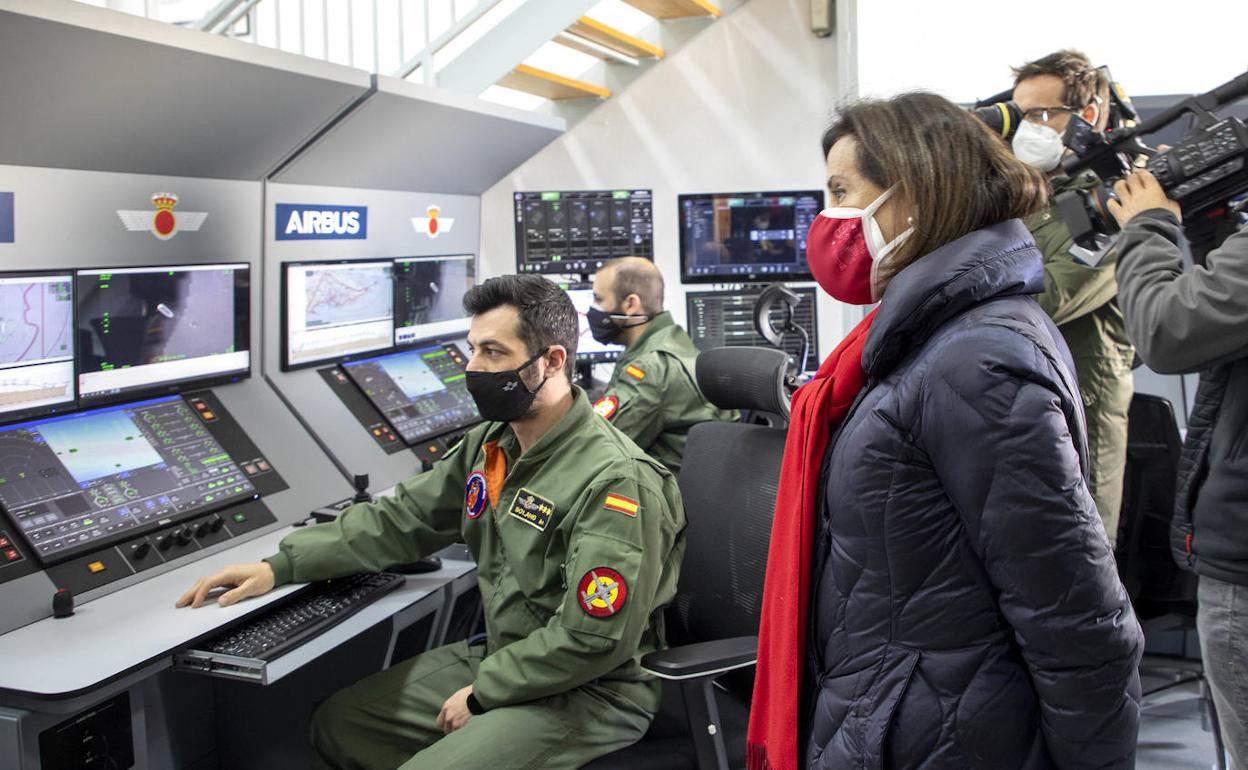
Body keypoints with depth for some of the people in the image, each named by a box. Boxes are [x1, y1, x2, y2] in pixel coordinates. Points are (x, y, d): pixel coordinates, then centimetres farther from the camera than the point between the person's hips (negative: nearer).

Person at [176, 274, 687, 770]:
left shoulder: (615, 481, -25)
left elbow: (594, 640, -26)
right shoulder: (489, 445, 3)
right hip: (499, 659, 8)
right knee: (337, 724, 9)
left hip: (593, 691, -8)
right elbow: (401, 519, 9)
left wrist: (483, 693, -15)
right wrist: (280, 567, 1)